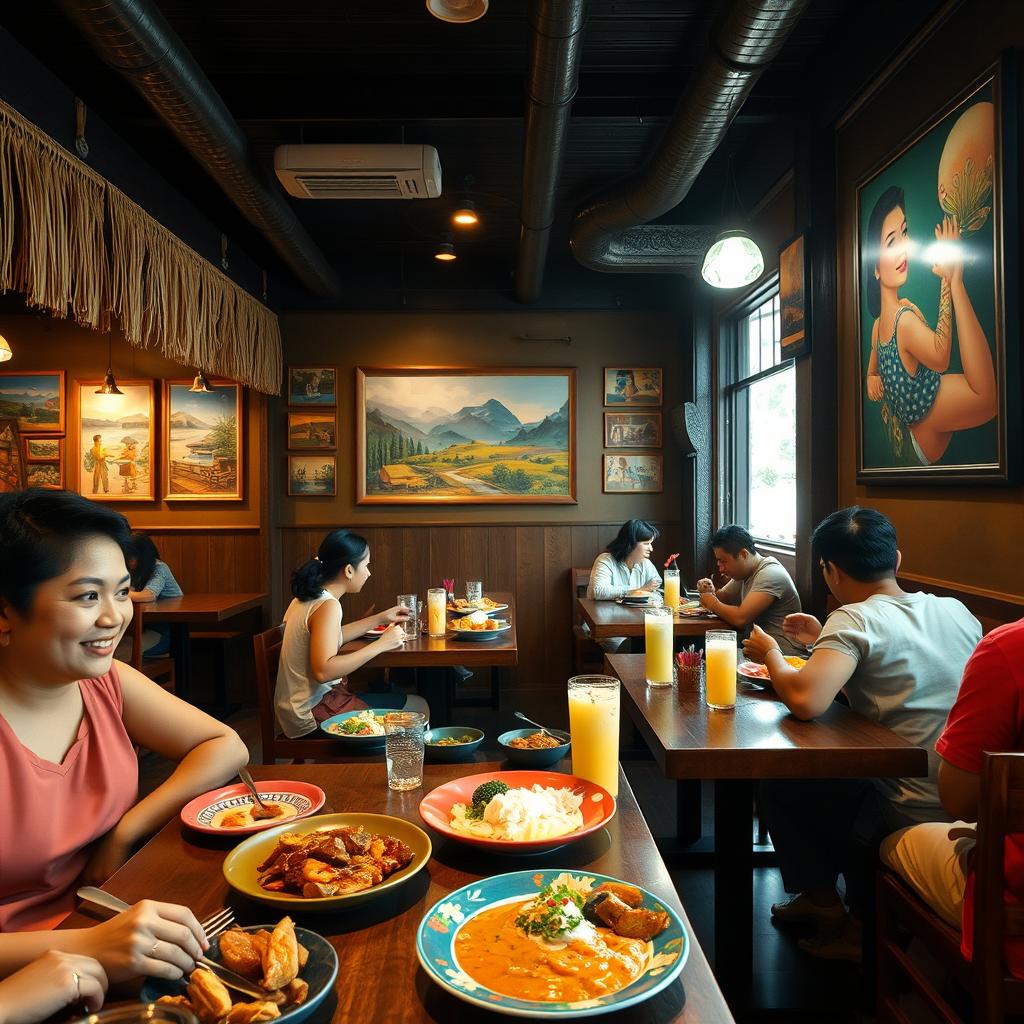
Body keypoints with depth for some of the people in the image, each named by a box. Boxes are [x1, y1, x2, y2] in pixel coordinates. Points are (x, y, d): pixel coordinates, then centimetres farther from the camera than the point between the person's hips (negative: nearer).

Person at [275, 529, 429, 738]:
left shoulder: (309, 597, 7)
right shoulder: (328, 606, -22)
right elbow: (323, 671, -32)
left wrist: (379, 619, 20)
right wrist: (380, 644, -26)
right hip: (315, 713, -10)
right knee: (418, 708, -3)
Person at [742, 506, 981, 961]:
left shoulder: (856, 619, -17)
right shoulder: (956, 609, 6)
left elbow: (805, 701, -31)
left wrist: (771, 654, -11)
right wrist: (826, 642, 20)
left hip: (916, 818, -7)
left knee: (779, 787, 12)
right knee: (839, 768, 28)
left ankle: (824, 903, 27)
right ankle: (863, 914, 36)